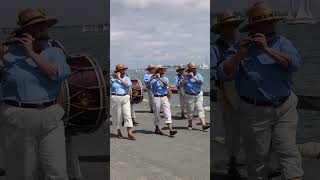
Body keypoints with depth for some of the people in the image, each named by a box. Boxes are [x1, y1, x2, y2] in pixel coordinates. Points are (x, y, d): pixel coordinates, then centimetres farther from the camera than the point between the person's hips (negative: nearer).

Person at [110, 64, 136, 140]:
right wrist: (111, 76, -11)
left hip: (125, 98, 2)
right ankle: (119, 132, 22)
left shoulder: (127, 77, 8)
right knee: (117, 116, 5)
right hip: (115, 98, -2)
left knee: (128, 115, -6)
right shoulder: (112, 78, 1)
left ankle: (130, 134, -7)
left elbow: (128, 84, -11)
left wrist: (119, 78, -12)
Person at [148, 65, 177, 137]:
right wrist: (151, 79, -21)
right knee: (157, 114, 7)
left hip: (164, 97, 2)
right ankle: (157, 129, 22)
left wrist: (160, 78, -19)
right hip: (157, 98, -2)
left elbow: (166, 84, -12)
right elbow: (148, 87, -9)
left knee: (168, 113, -7)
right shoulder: (154, 79, 1)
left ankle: (171, 130, -13)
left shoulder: (165, 78, 10)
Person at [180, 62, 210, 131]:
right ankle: (190, 125, 20)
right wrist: (185, 77, -19)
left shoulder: (198, 74, 2)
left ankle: (203, 124, -12)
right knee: (190, 111, 5)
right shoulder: (185, 76, 1)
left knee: (200, 109, -5)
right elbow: (181, 84, -7)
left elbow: (201, 81, -15)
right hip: (189, 96, -1)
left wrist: (193, 76, -18)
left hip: (199, 95, 1)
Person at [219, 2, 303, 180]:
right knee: (257, 154, 6)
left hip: (285, 107, 2)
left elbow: (294, 64, -15)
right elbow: (224, 73, -15)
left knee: (288, 150, -1)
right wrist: (239, 55, -30)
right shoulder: (239, 48, -4)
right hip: (256, 111, -1)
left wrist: (268, 49, -23)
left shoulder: (281, 42, 1)